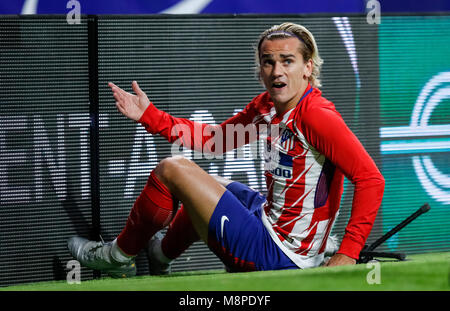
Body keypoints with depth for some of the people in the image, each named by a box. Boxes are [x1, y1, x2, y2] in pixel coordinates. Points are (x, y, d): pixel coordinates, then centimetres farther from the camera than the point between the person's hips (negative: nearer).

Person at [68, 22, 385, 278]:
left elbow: (372, 179, -30)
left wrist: (347, 254, -33)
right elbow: (215, 139, 18)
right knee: (202, 185, 34)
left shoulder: (317, 117, -24)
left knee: (172, 169, -4)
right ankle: (162, 253, 58)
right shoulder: (266, 107, 2)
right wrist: (149, 116, 11)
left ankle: (119, 256, 17)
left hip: (277, 256, -9)